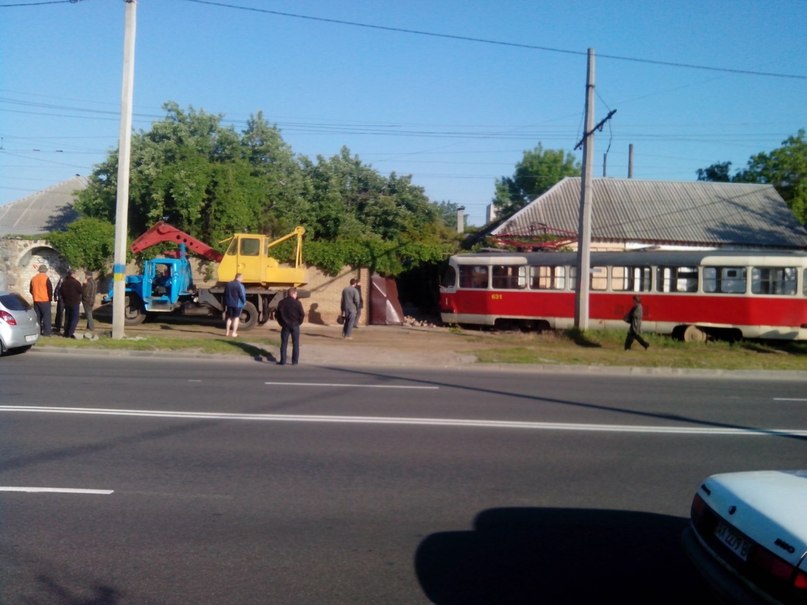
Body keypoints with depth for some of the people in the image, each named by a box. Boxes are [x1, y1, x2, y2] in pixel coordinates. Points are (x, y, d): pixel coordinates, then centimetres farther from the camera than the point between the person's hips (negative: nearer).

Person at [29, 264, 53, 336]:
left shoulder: (33, 278, 8)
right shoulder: (46, 278, -11)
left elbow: (31, 290, 15)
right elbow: (50, 289, -11)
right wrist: (50, 297, 3)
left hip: (36, 300, 6)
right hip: (45, 300, -6)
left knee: (37, 316, 11)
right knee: (46, 316, -3)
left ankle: (37, 330, 12)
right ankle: (47, 331, -6)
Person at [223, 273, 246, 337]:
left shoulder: (228, 284, 6)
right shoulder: (240, 285, -14)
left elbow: (225, 295, 10)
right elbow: (242, 295, -16)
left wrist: (225, 304, 17)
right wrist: (244, 302, 1)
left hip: (229, 304, 5)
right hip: (238, 304, -5)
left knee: (229, 318, 14)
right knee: (236, 318, 3)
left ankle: (227, 332, 15)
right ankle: (234, 333, 3)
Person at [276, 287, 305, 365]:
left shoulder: (281, 303, 0)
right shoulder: (297, 303, -8)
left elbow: (278, 314, 2)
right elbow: (302, 314, -9)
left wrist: (281, 323, 13)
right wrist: (298, 322, 7)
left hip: (285, 325, 2)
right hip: (295, 326, -2)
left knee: (284, 343, 7)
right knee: (295, 344, 7)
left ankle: (283, 361, 5)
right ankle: (295, 361, 8)